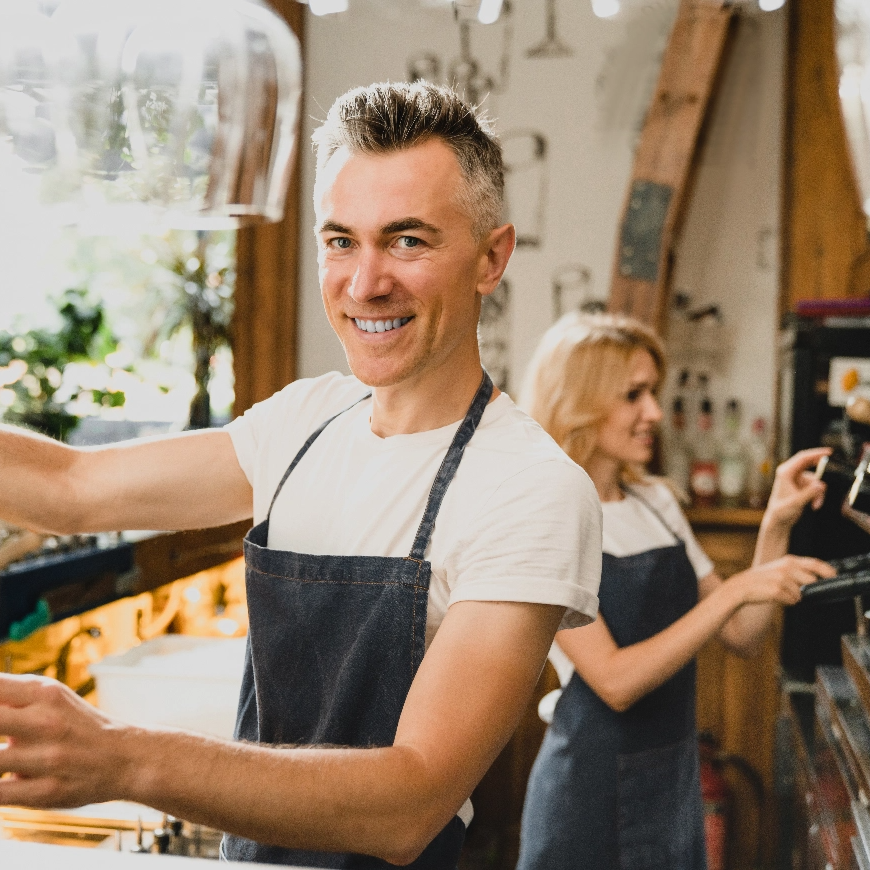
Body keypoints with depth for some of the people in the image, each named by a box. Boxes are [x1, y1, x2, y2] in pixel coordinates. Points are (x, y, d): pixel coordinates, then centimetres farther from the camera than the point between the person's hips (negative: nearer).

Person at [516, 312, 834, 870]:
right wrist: (735, 591, -26)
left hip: (677, 776, 7)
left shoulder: (656, 501, 7)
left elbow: (742, 635, 5)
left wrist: (776, 528, -7)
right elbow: (615, 682, -23)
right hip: (594, 787, -7)